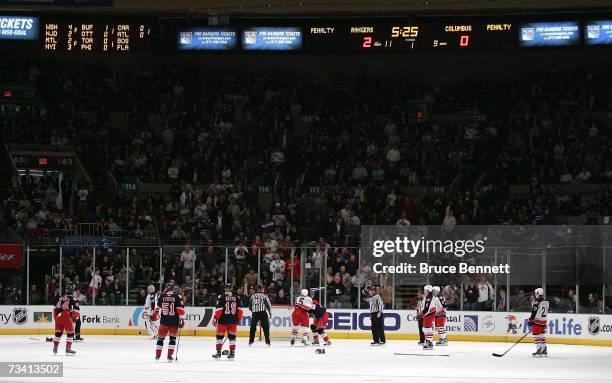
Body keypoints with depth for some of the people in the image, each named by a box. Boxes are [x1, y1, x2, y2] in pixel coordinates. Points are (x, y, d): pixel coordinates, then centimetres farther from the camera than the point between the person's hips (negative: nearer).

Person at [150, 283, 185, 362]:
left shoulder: (161, 296, 2)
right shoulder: (177, 297, -5)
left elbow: (157, 308, 13)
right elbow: (180, 309, -8)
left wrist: (155, 315, 31)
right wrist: (182, 320, 0)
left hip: (163, 321, 2)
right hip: (174, 322, -2)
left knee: (160, 337, 13)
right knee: (173, 338, 7)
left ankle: (158, 355, 15)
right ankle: (170, 355, -1)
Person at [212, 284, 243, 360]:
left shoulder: (221, 297, -5)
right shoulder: (236, 298, 6)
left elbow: (218, 309, -10)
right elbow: (240, 310, 6)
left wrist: (215, 318, -3)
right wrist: (239, 318, 17)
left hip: (223, 320, -3)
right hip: (233, 321, 3)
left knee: (219, 336, 6)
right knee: (232, 337, 9)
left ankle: (218, 353, 3)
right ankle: (232, 353, 7)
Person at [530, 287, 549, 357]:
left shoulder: (536, 303, -16)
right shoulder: (546, 303, 7)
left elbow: (534, 313, -18)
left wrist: (531, 320, -9)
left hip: (537, 321, -8)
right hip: (543, 321, 8)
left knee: (536, 336, -5)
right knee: (542, 336, 15)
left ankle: (538, 350, -10)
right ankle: (544, 350, 17)